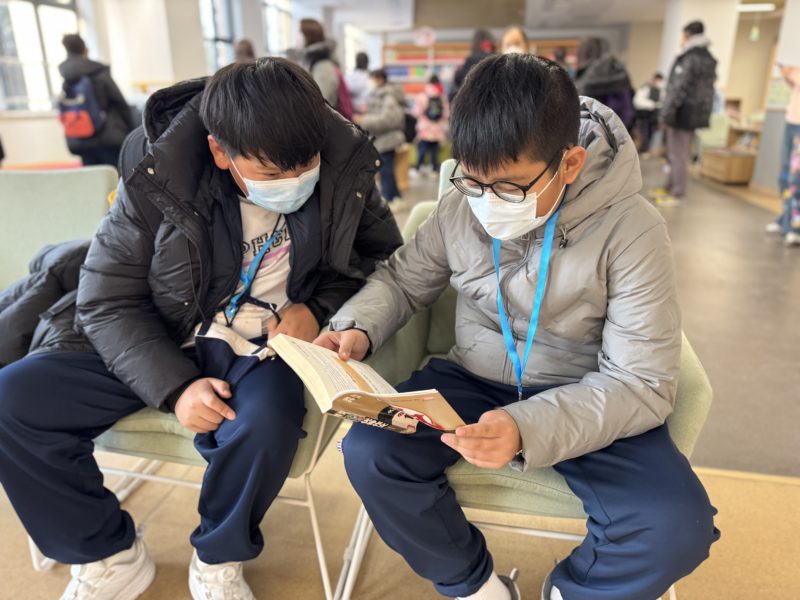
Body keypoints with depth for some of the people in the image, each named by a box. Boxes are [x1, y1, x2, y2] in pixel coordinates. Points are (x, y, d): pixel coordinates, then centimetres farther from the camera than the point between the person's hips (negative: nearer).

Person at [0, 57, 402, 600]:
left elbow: (383, 254, 4)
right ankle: (111, 556, 10)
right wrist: (174, 384, -23)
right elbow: (107, 301, -8)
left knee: (266, 426, -34)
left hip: (269, 346, -1)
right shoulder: (159, 180, -15)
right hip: (164, 345, 2)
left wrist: (319, 306, -14)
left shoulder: (346, 166, -11)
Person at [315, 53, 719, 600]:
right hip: (474, 381, 3)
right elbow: (402, 280, 8)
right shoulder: (459, 210, -8)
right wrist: (357, 327, -15)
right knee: (368, 453, -19)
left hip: (591, 401, -2)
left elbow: (641, 384, -18)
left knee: (677, 526, -25)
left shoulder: (632, 233, -18)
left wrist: (530, 428, -35)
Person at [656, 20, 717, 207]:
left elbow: (679, 89, -19)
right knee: (676, 154, 17)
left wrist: (667, 113, -17)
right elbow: (707, 89, 19)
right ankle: (671, 188, 25)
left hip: (683, 113, -10)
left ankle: (677, 194, -4)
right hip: (696, 114, 10)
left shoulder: (690, 59, -14)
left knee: (678, 155, -6)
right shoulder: (708, 59, 17)